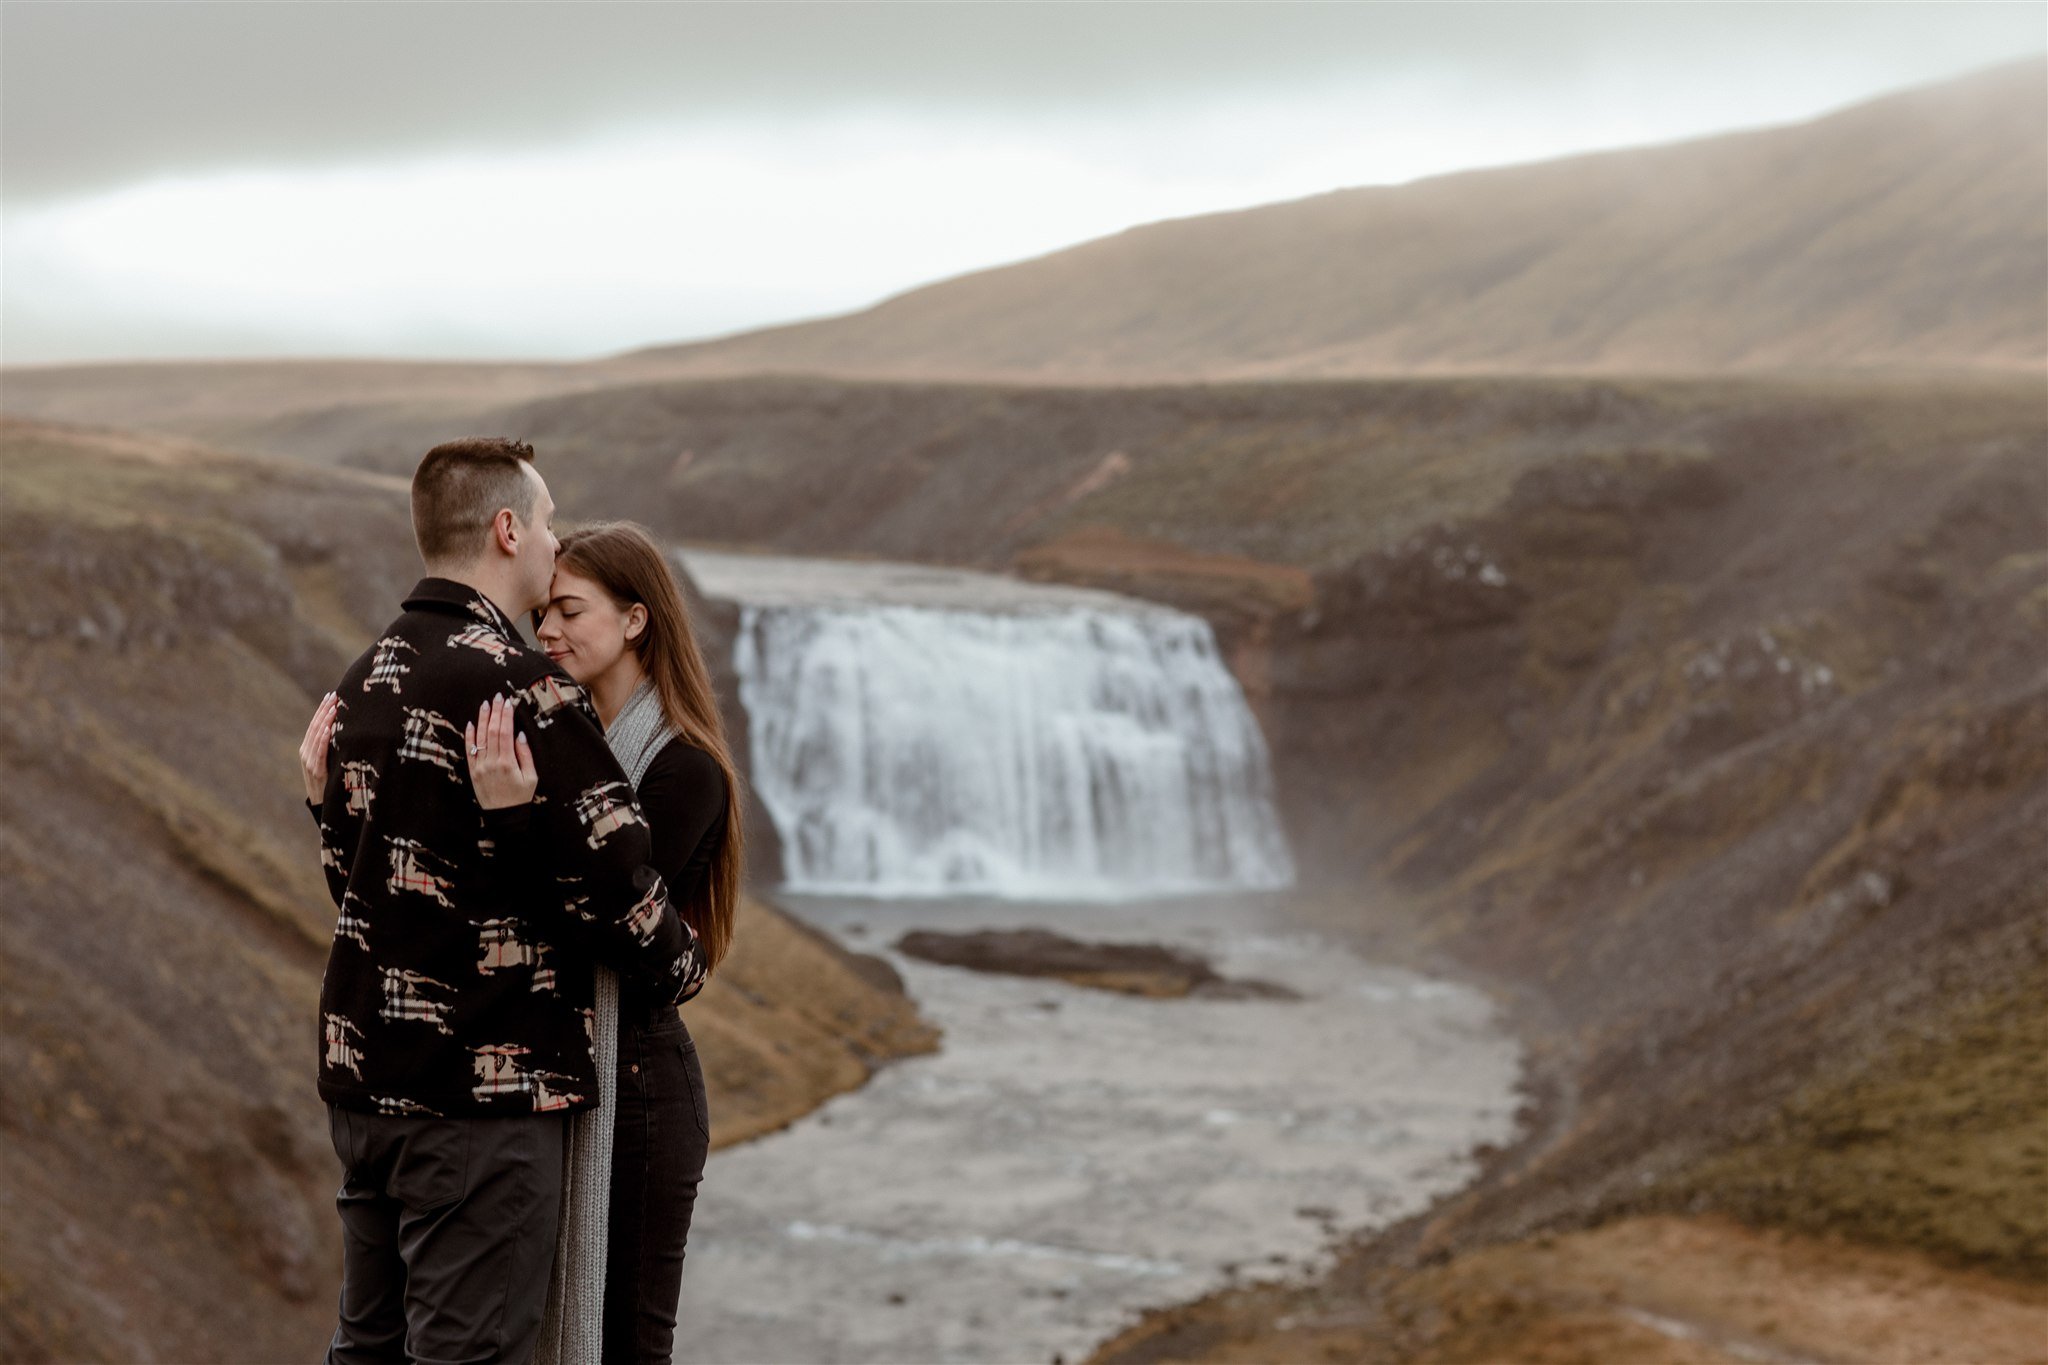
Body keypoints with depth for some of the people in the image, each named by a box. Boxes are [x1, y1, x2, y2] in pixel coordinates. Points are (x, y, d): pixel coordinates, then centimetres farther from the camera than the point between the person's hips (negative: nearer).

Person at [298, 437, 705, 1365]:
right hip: (482, 1088, -9)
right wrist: (681, 969, 1)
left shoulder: (365, 679, 11)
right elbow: (611, 879, -15)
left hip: (362, 1078, 9)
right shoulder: (521, 688, -17)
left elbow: (351, 871, 14)